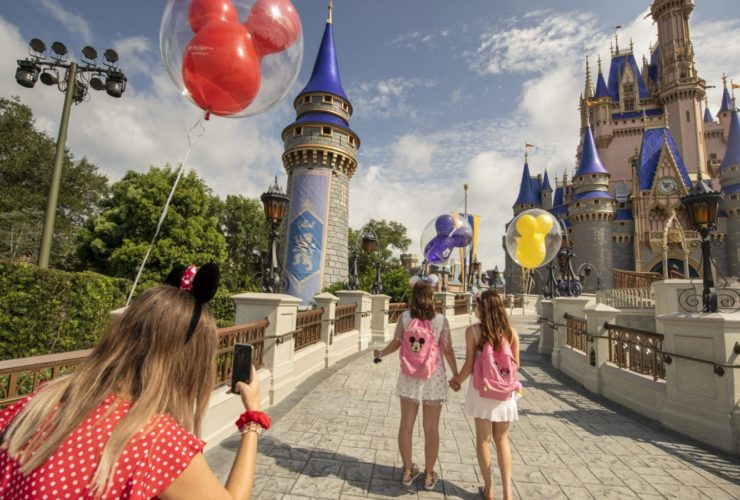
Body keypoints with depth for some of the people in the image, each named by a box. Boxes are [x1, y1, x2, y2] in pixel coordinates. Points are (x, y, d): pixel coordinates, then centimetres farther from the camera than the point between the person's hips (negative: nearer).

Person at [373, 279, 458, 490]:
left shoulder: (404, 317, -7)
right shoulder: (441, 320, -9)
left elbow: (395, 344, 0)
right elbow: (448, 351, -6)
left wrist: (380, 353, 20)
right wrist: (456, 375, 8)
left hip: (410, 377, 1)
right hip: (433, 378, -1)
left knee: (406, 425, 15)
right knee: (431, 429, 11)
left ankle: (408, 471, 27)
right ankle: (429, 475, 24)